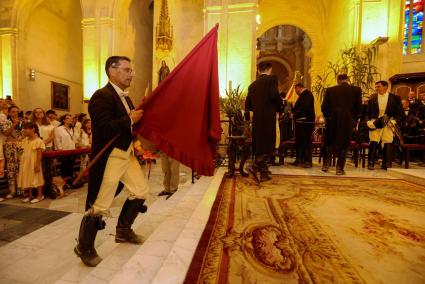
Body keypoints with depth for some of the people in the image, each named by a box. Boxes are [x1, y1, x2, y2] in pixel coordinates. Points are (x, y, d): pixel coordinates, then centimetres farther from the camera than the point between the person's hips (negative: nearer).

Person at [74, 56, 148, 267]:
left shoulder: (125, 97, 14)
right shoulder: (101, 96, -14)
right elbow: (104, 128, -26)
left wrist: (141, 115, 2)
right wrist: (131, 119, -18)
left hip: (127, 154, 9)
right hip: (109, 157, -9)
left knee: (140, 191, 15)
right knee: (99, 205, 3)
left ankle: (123, 231, 36)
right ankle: (84, 248, 28)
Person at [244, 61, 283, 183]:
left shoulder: (253, 84, 14)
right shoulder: (272, 79, -1)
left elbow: (248, 103, 16)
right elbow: (274, 95, -16)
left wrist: (247, 117, 32)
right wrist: (280, 107, 4)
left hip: (256, 119, 6)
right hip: (268, 117, -6)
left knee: (260, 145, 11)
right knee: (269, 146, 0)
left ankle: (263, 174, 18)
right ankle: (254, 167, -15)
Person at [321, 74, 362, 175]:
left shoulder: (330, 90, 0)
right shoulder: (356, 90, 1)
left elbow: (324, 107, -4)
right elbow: (359, 107, -1)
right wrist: (353, 118, 14)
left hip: (332, 121, 0)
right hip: (348, 122, 0)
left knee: (329, 143, 14)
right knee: (343, 145, 7)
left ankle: (326, 165, 13)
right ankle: (340, 168, 11)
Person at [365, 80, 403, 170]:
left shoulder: (395, 98, 4)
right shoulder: (372, 98, 6)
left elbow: (400, 112, 5)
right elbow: (367, 112, 8)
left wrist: (394, 121, -10)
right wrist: (369, 121, -6)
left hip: (388, 125, 0)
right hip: (375, 125, 0)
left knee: (387, 144, 2)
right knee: (373, 144, -1)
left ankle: (386, 164, 14)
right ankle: (371, 163, 6)